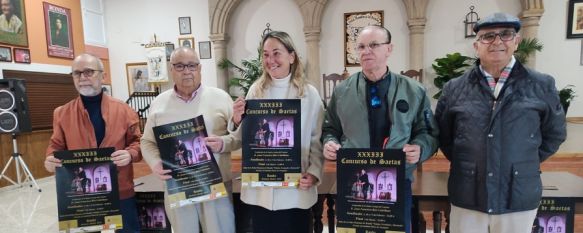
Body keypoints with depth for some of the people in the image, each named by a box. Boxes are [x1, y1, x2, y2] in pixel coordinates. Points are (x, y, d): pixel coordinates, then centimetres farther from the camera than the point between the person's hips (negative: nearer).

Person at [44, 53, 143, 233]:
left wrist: (130, 154, -18)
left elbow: (137, 141, 3)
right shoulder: (62, 113, 4)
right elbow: (57, 146, 10)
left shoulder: (123, 110, -1)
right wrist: (51, 159, -11)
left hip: (120, 192, -1)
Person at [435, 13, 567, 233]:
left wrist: (526, 164, 6)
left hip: (519, 198, 1)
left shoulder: (541, 86, 1)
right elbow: (442, 134, 8)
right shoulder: (454, 88, 0)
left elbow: (554, 133, 11)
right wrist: (464, 165, 4)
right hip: (467, 197, 0)